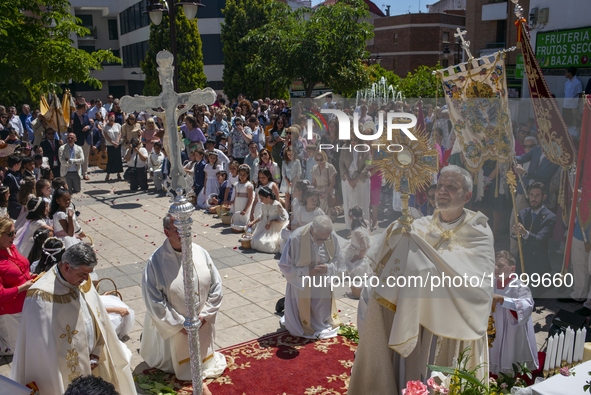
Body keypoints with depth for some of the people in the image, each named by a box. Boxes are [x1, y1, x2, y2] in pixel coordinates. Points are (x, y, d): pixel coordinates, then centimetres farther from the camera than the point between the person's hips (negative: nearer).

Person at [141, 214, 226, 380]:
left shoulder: (200, 253, -10)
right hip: (172, 327, -3)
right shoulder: (156, 261, -21)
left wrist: (204, 315, -9)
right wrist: (180, 324, -16)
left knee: (202, 361, 23)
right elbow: (154, 301, -18)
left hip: (203, 323, 3)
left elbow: (216, 286, -3)